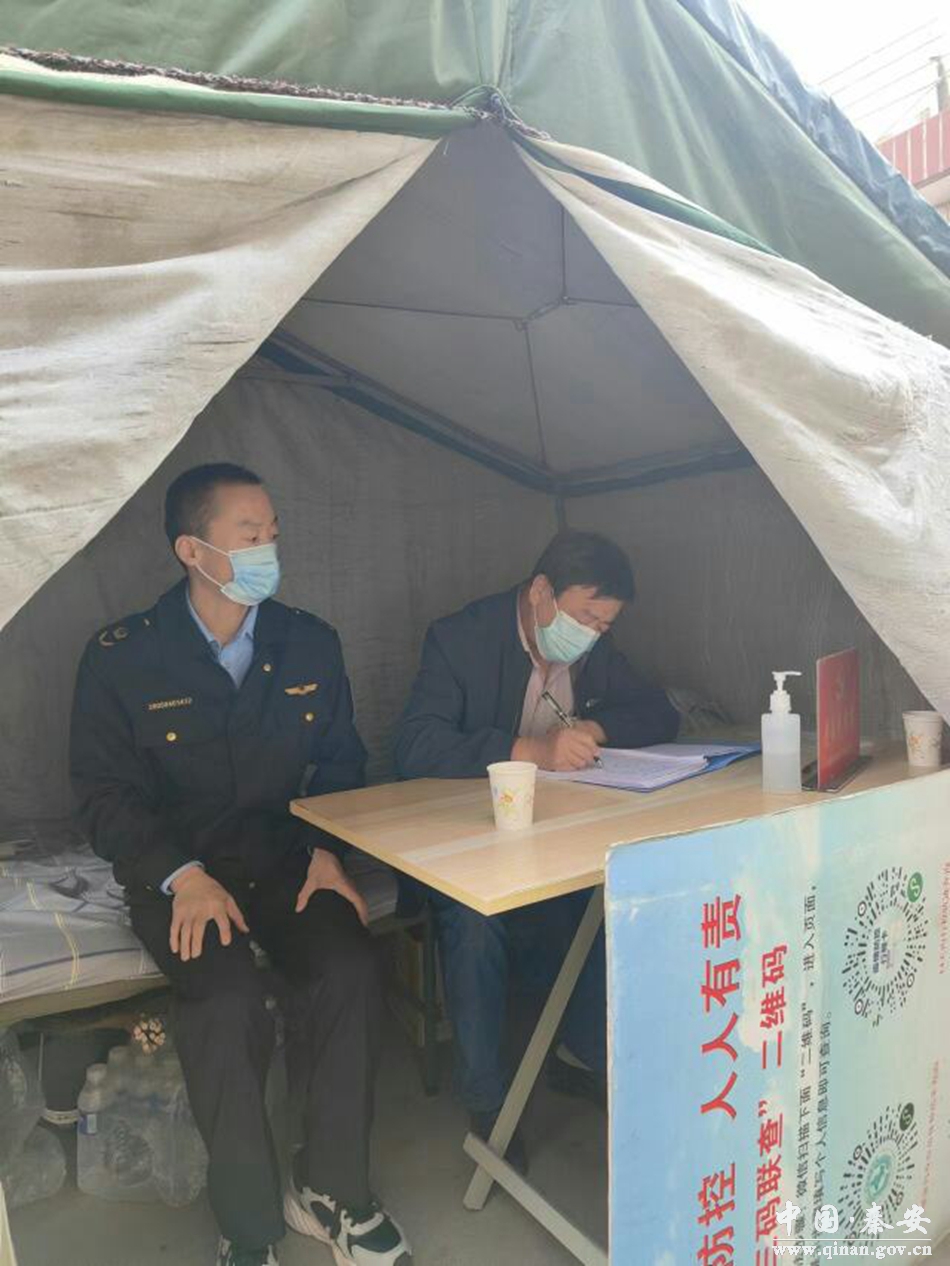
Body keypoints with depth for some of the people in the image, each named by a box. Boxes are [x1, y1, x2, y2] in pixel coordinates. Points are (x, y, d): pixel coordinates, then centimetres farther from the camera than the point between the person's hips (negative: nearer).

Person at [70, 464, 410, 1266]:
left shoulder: (310, 644, 4)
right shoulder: (121, 658, -5)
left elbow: (341, 763, 11)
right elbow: (106, 793, -3)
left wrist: (327, 849, -6)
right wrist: (183, 875, -18)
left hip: (287, 857, 3)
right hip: (178, 870, -2)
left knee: (349, 968, -24)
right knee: (229, 999, -28)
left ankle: (330, 1192, -1)